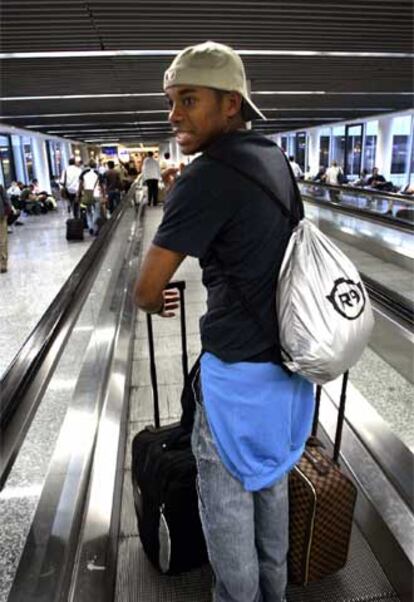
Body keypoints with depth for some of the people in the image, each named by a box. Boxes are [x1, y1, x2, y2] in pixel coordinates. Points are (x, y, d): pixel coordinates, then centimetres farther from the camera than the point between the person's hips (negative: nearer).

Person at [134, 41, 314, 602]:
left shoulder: (206, 178, -21)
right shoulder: (274, 157, 4)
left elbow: (146, 289, -17)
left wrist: (155, 303, 5)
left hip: (238, 369, -8)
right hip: (288, 358, 9)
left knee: (226, 501, 13)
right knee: (271, 481, 25)